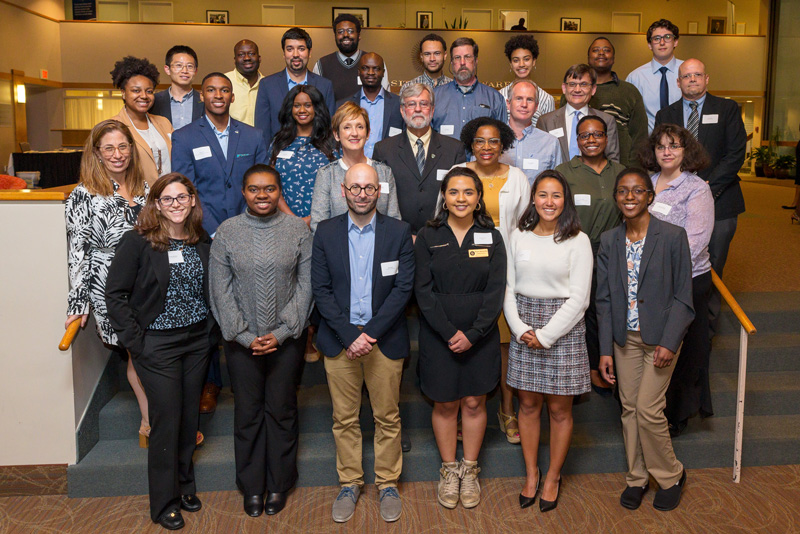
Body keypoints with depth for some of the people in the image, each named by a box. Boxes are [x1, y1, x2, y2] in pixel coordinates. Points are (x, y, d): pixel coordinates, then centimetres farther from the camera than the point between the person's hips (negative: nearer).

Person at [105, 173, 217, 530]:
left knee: (189, 417, 13)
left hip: (197, 341, 4)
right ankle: (164, 503, 20)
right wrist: (135, 340, -12)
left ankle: (184, 486, 33)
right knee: (166, 420, 2)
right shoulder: (137, 241, -10)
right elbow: (115, 295, -9)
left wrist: (211, 329, 5)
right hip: (157, 345, -4)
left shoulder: (203, 242, 4)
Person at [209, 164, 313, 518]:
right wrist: (245, 336, -8)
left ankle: (279, 484, 28)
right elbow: (221, 290, -3)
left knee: (281, 410, 10)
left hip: (286, 339, 0)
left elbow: (306, 285, -4)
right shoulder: (227, 231, -2)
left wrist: (281, 333, -10)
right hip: (241, 340, 1)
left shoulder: (298, 229, -3)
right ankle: (252, 486, 28)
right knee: (247, 412, 10)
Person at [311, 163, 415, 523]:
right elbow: (321, 289, -2)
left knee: (387, 416, 9)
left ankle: (388, 483, 26)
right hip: (339, 339, 1)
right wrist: (349, 335, -12)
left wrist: (370, 333, -14)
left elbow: (403, 288, -6)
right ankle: (350, 483, 27)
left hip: (385, 339, -1)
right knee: (344, 418, 10)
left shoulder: (399, 232, -1)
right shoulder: (326, 232, 2)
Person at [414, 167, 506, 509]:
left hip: (481, 336, 1)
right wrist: (449, 333, -14)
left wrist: (473, 334, -13)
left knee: (474, 402, 9)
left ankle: (469, 470, 25)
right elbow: (423, 290, -6)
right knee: (445, 404, 8)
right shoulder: (428, 237, 0)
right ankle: (448, 471, 25)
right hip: (438, 336, -1)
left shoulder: (491, 237, 2)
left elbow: (496, 291, -4)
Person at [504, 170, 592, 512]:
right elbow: (508, 289, 5)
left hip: (563, 328, -3)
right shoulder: (518, 237, 5)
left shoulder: (578, 241, -5)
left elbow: (579, 298, -8)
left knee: (559, 409, 6)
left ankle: (553, 477, 25)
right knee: (528, 404, 10)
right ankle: (531, 474, 27)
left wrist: (545, 335, -12)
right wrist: (520, 329, -8)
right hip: (523, 328, 3)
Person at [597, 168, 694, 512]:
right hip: (625, 338, 4)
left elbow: (683, 297, -8)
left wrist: (669, 343, -16)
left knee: (648, 409, -5)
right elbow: (604, 299, 3)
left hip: (660, 338, -4)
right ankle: (636, 478, 29)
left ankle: (670, 476, 20)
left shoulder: (673, 237, -10)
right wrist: (606, 349, 0)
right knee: (629, 409, 11)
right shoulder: (609, 241, 1)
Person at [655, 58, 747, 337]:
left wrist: (709, 186, -12)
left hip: (718, 202, -1)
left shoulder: (727, 109, 7)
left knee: (712, 271, 3)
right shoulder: (665, 115, 13)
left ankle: (707, 329, 16)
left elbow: (736, 152, -2)